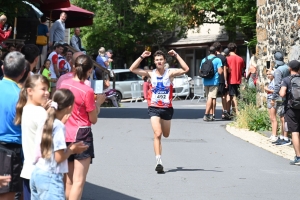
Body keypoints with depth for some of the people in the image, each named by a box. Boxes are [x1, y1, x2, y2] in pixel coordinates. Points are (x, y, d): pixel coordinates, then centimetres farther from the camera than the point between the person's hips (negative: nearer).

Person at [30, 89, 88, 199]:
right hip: (50, 177, -9)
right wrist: (73, 149, 1)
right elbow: (59, 157, -16)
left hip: (37, 174, 9)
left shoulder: (47, 123, 9)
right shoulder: (59, 126, -14)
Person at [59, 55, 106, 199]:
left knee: (69, 181, 15)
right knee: (78, 182, -4)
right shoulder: (87, 91, -15)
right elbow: (93, 119, -8)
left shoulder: (64, 84, 2)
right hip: (81, 135, -7)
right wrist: (98, 102, 7)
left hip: (66, 135, 7)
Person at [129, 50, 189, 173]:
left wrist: (176, 55, -14)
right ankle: (159, 161, -18)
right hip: (154, 108, -1)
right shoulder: (151, 74, 0)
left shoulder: (170, 74, -2)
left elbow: (185, 69, -15)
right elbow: (132, 69, -2)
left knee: (166, 135, 16)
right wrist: (142, 57, -8)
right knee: (157, 134, -15)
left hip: (167, 108, 1)